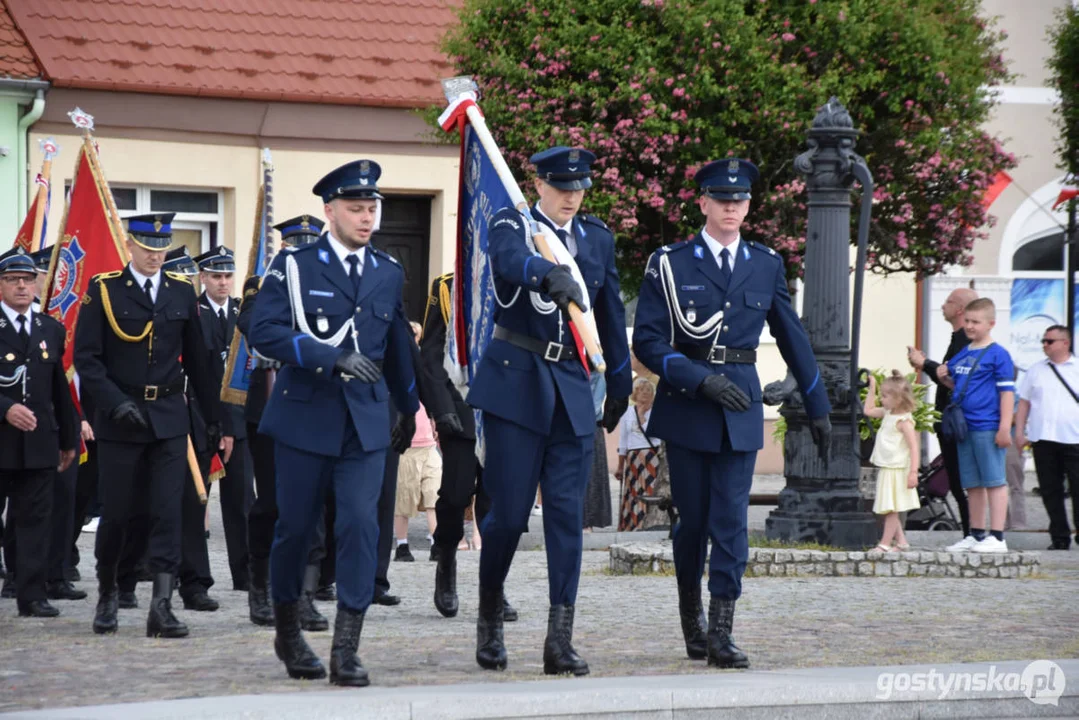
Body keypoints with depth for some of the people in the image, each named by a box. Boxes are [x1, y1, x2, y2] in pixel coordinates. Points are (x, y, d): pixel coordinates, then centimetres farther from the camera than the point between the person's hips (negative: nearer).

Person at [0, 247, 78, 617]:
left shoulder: (52, 330, 13)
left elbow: (60, 389, 17)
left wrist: (69, 439, 17)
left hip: (40, 443, 4)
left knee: (35, 518, 2)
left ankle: (32, 596, 4)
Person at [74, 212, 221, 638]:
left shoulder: (182, 292, 8)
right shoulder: (103, 290, -2)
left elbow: (197, 360, 14)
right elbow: (86, 359, -6)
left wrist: (213, 415, 14)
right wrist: (117, 403, -17)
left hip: (169, 420, 2)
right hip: (119, 421, -2)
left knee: (169, 513, -7)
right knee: (116, 512, 6)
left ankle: (161, 607, -10)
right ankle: (107, 594, 27)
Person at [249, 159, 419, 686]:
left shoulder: (388, 273, 10)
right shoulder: (294, 266, -3)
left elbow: (397, 345, 24)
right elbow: (264, 331, -16)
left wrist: (409, 405, 33)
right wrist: (331, 357, -25)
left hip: (365, 421, 2)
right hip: (305, 417, -2)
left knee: (361, 526, -9)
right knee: (295, 526, 7)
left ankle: (346, 651, -8)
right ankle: (287, 631, 28)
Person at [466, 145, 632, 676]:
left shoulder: (597, 238, 13)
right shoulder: (511, 225, -3)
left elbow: (611, 314, 20)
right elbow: (510, 259, -28)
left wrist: (620, 384, 23)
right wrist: (549, 275, -49)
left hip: (571, 389, 4)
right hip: (516, 382, -4)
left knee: (567, 513, -4)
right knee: (508, 513, -3)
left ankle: (560, 641, -6)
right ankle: (489, 621, 19)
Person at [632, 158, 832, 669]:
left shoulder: (766, 265, 7)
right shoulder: (670, 264, -2)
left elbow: (792, 339, 15)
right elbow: (647, 341, -7)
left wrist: (818, 407, 17)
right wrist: (701, 379, -18)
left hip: (741, 406, 1)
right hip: (685, 405, -1)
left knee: (731, 520, -6)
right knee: (692, 518, 6)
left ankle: (720, 634, -8)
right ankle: (691, 617, 27)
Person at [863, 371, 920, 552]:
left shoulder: (904, 421, -17)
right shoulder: (888, 414, 11)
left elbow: (913, 447, -21)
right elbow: (868, 410, 27)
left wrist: (913, 472, -26)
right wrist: (872, 388, 21)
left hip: (896, 470, -10)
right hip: (886, 469, 10)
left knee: (891, 509, -6)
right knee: (890, 510, 13)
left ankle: (885, 544, -4)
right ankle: (901, 541, 19)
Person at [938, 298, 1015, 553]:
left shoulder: (997, 355, -6)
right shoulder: (961, 355, 15)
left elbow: (1007, 391, -10)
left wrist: (1005, 427, -16)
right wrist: (945, 378, 5)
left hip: (987, 428, -8)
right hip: (964, 427, 8)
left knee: (994, 481, -4)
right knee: (972, 484, 13)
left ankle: (997, 537, -4)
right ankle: (976, 535, 20)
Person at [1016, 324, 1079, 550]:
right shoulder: (1036, 370, 13)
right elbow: (1024, 403, 14)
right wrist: (1019, 432, 7)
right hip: (1043, 438, 3)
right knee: (1051, 491, 4)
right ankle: (1059, 537, 10)